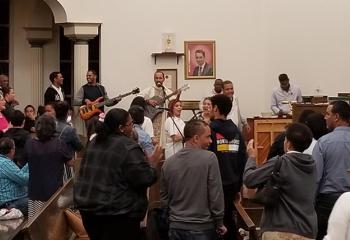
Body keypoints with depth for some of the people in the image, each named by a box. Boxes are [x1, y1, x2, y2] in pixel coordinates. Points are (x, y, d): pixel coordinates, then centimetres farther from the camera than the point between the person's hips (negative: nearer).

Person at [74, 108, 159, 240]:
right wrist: (152, 164, -2)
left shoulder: (94, 142, 8)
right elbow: (145, 179, -20)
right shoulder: (128, 147, -17)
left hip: (88, 206, 8)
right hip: (117, 212, -7)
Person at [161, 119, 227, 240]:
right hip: (202, 228, -4)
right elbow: (216, 195, -13)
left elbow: (164, 198, 7)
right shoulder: (209, 158, -13)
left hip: (175, 227, 4)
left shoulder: (168, 163, 0)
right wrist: (219, 224, -2)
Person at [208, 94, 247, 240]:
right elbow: (243, 160, 9)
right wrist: (238, 187, 17)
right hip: (232, 184, 5)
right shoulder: (236, 131, 6)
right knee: (229, 219, 15)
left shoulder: (209, 130, -11)